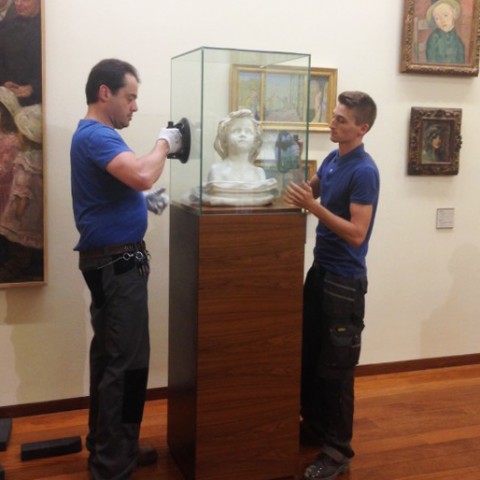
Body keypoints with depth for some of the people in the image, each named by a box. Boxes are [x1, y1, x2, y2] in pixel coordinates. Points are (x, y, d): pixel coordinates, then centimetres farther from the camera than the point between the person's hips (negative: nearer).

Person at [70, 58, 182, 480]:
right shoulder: (96, 135, -17)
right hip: (115, 262, -11)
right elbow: (142, 175, -33)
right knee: (125, 361, -5)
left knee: (110, 357, 16)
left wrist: (146, 202, 10)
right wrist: (164, 144, -15)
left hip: (113, 258, 11)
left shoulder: (97, 134, 16)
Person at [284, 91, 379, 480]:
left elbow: (357, 233, -23)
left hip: (345, 280, -9)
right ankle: (314, 426, 35)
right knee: (309, 355, 18)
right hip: (320, 270, 9)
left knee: (335, 366, 0)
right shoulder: (331, 159, 7)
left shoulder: (364, 171, -18)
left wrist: (312, 206, -27)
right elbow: (312, 189, 24)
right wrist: (297, 190, 5)